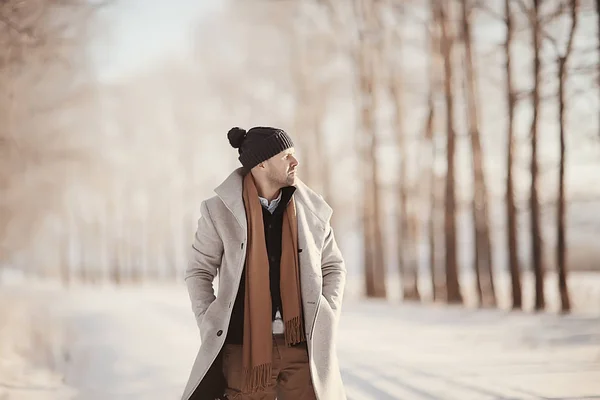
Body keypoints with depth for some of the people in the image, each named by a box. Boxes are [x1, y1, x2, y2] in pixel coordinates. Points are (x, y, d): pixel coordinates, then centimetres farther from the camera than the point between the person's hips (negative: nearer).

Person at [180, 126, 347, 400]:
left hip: (302, 344, 2)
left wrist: (326, 322, 3)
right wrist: (211, 329, -3)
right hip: (244, 346, -2)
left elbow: (333, 267, 15)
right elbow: (198, 272, 6)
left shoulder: (311, 209, 3)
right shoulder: (220, 211, -3)